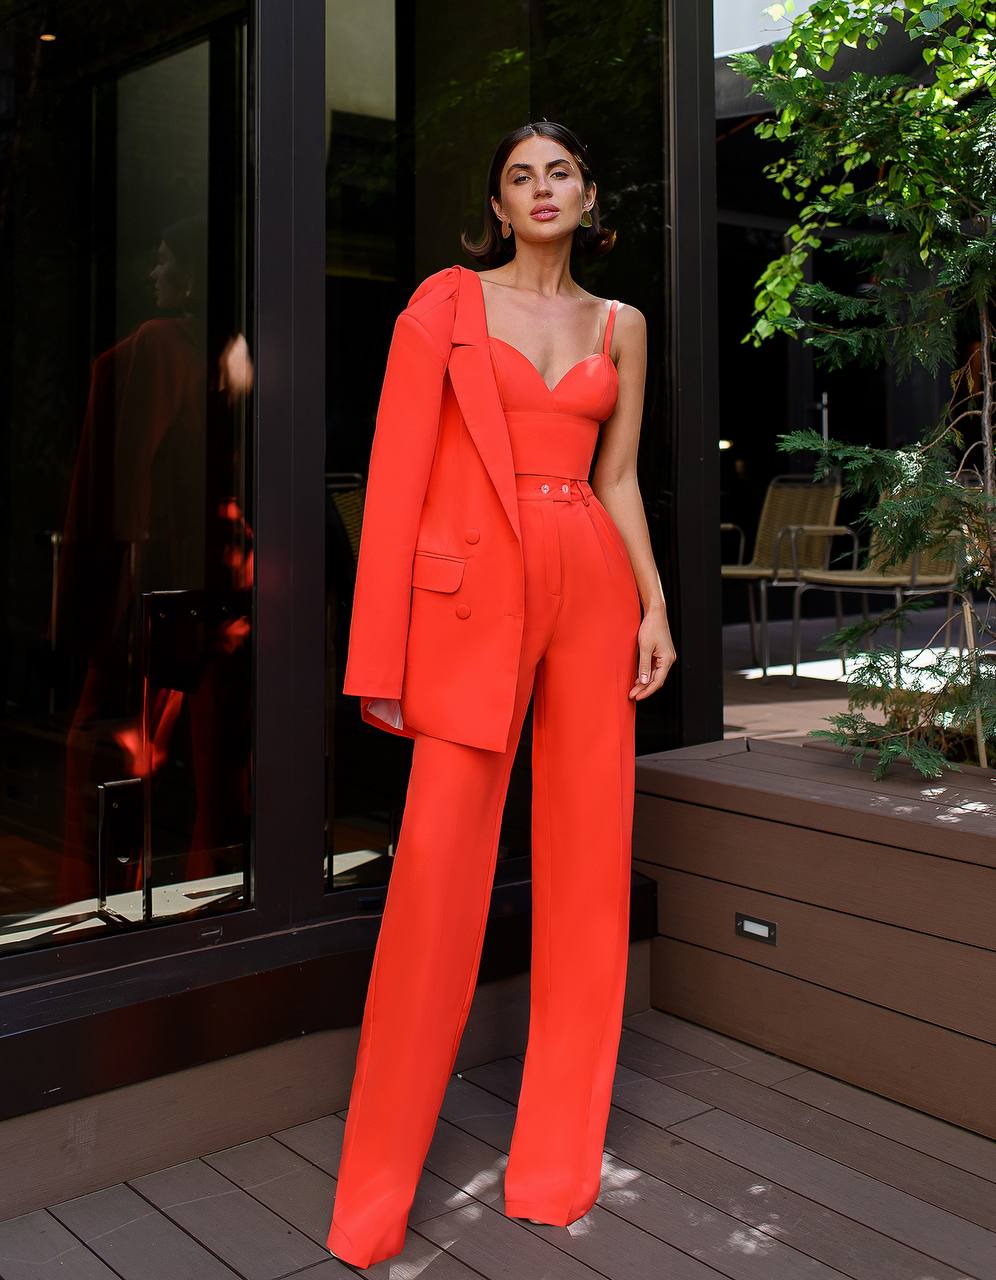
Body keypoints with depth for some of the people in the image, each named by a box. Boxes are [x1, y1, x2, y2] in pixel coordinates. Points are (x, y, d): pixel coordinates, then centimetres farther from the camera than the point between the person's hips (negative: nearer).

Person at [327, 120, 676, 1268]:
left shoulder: (621, 326, 17)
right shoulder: (446, 303, 5)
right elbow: (397, 474, -2)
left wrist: (654, 602, 5)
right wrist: (381, 657, -9)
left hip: (593, 590, 4)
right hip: (474, 592, -4)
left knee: (587, 859, 4)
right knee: (439, 861, -8)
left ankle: (559, 1156, 21)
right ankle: (376, 1191, 7)